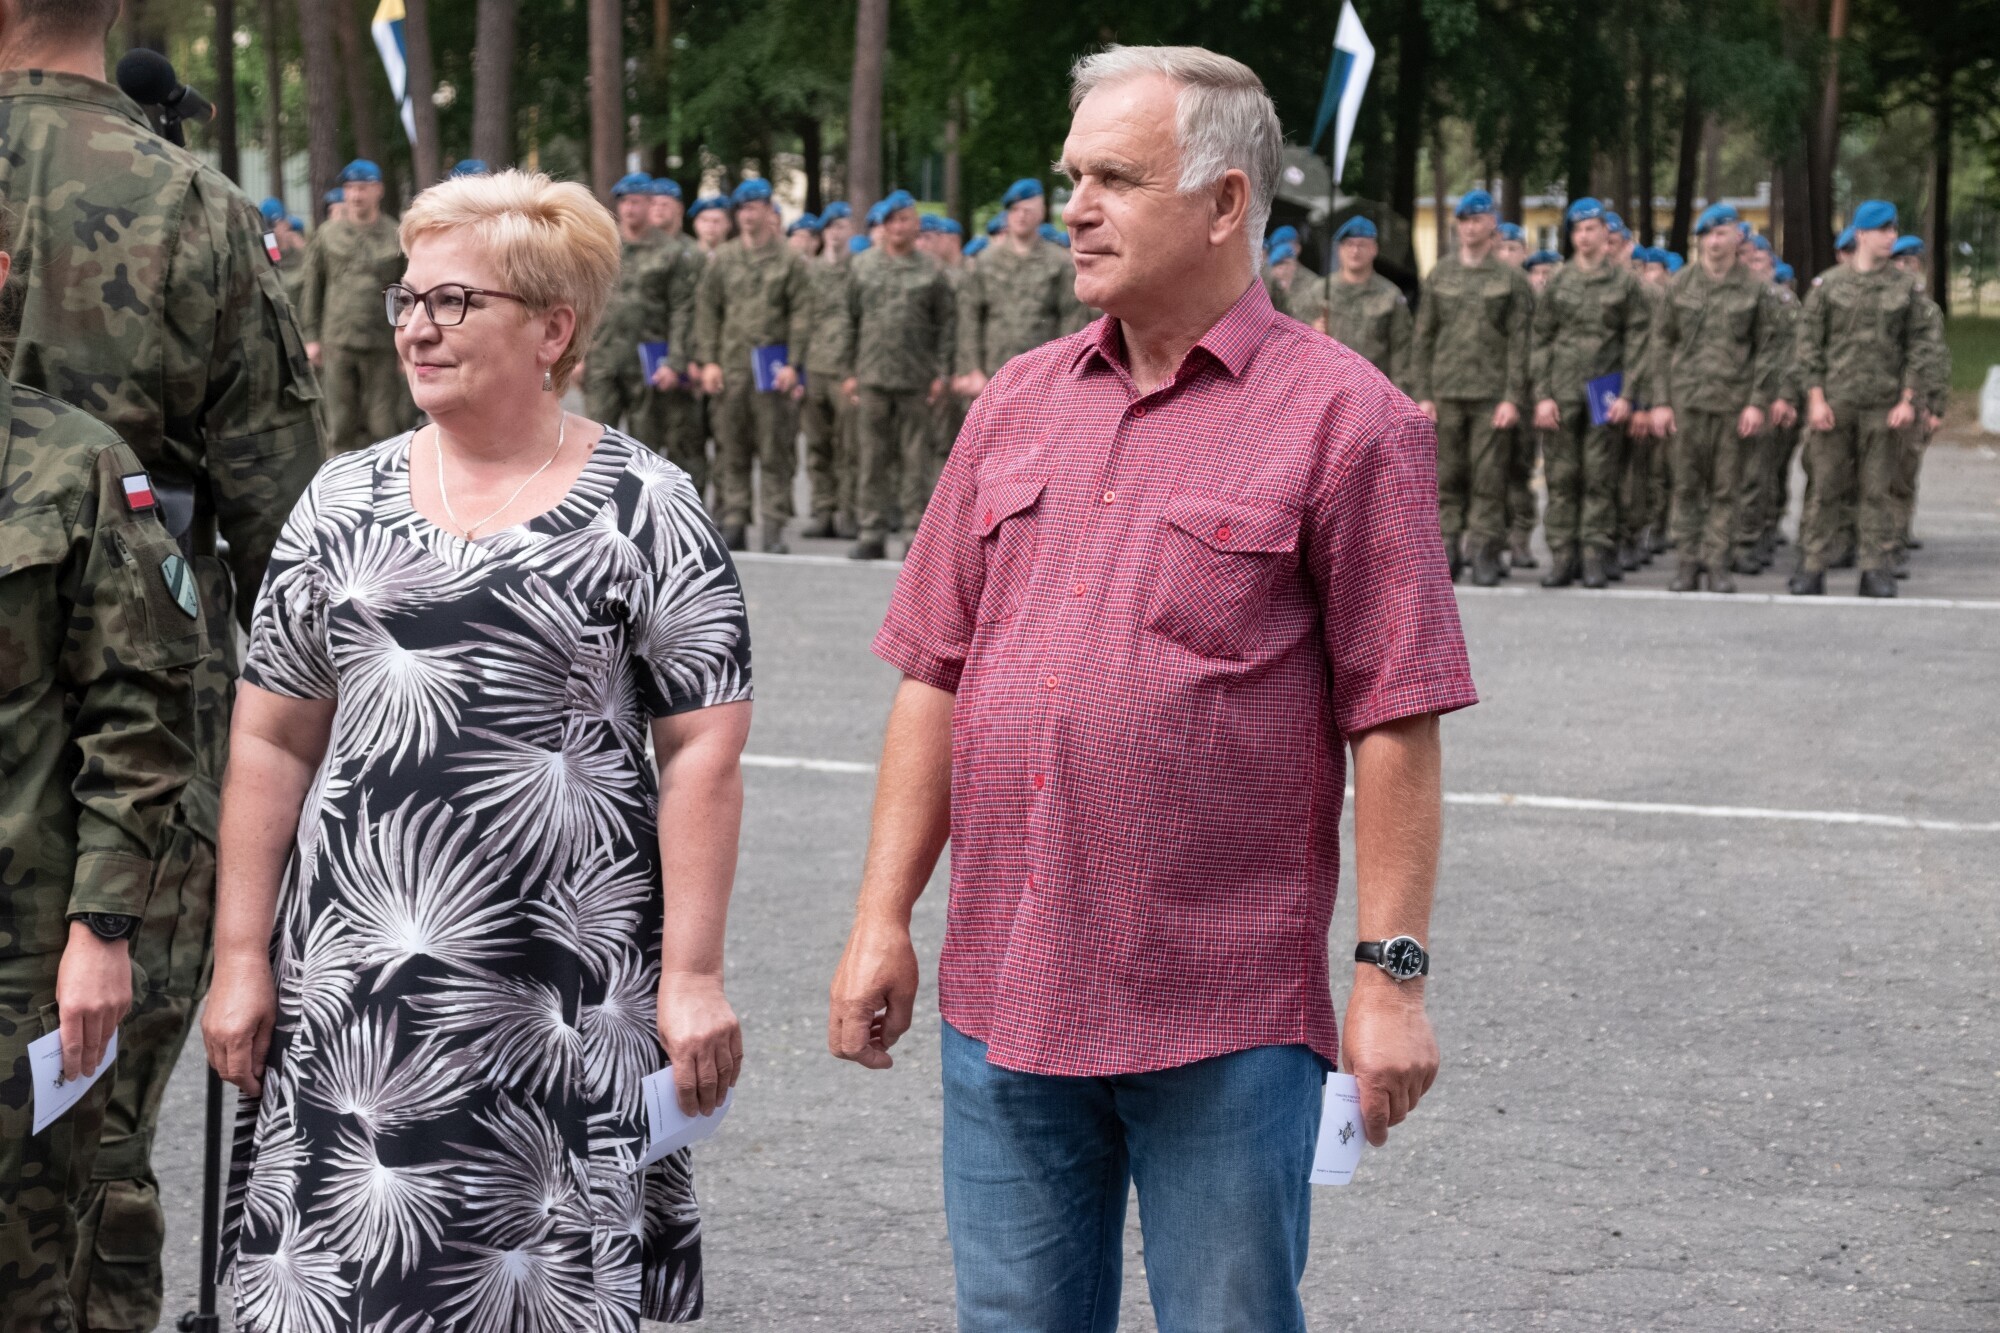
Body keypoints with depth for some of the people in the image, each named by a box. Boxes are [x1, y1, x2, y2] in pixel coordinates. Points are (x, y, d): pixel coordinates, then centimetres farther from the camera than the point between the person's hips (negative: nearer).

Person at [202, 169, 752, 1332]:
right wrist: (241, 957, 6)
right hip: (356, 980, 3)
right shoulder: (346, 503, 9)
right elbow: (274, 742, 10)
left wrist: (693, 975, -11)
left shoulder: (646, 510, -2)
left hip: (564, 990, -3)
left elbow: (702, 754, -5)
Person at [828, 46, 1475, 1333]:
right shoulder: (1019, 403, 11)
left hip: (1228, 1019, -5)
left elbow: (1395, 724, -7)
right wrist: (884, 918, 8)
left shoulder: (1345, 420, -5)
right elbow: (937, 676, 13)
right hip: (1004, 998, 5)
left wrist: (1392, 973, -10)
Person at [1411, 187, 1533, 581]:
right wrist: (1422, 394, 2)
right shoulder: (1439, 276, 11)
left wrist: (1513, 398, -8)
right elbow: (1423, 338, 10)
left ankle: (1484, 547, 0)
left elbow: (1519, 343, 0)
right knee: (1447, 475, 2)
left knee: (1488, 476, -4)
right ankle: (1447, 546, 7)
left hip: (1491, 396, -2)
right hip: (1445, 394, 2)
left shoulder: (1510, 279, 4)